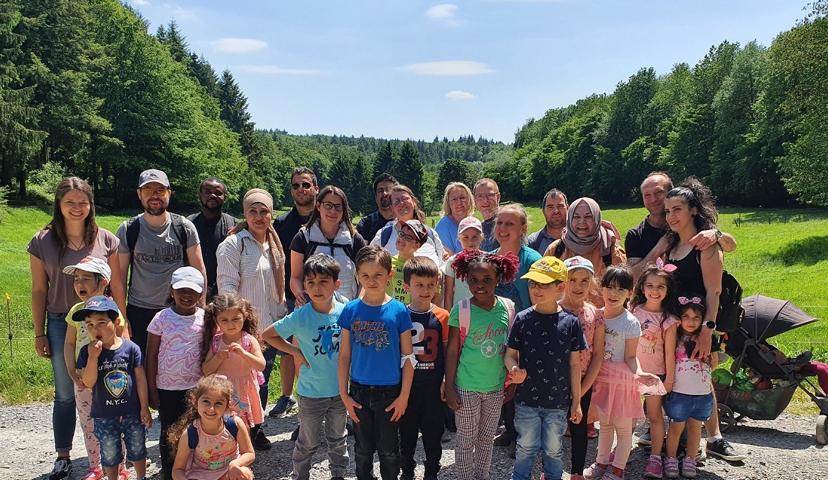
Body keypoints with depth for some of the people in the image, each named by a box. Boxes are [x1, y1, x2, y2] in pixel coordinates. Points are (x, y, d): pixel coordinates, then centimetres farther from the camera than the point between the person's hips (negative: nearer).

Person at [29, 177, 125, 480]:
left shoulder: (105, 240, -3)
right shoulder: (42, 242, -3)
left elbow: (117, 286, 2)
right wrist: (39, 334, 4)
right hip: (61, 324, 0)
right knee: (65, 395, 11)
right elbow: (38, 291, 2)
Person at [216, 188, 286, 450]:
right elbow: (227, 284, -17)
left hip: (270, 327, 7)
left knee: (262, 379, 16)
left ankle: (256, 429, 30)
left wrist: (283, 315, 16)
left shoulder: (274, 244, 12)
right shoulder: (234, 244, -10)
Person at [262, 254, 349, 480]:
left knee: (338, 439, 21)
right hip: (310, 392, -2)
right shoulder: (299, 317, -16)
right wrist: (295, 352, -11)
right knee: (308, 443, 14)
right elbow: (267, 335, -5)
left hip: (339, 391, 3)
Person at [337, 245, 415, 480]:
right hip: (359, 390, 2)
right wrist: (344, 394, -1)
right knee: (363, 448, 17)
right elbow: (344, 356, 0)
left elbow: (408, 357, -5)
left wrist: (404, 396, -7)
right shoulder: (351, 310, -5)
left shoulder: (399, 311, -9)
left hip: (390, 391, -2)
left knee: (389, 449, 12)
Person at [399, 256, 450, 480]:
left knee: (433, 432, 12)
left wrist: (447, 383, -2)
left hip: (433, 386, 0)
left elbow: (448, 351, 1)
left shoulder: (442, 316, -4)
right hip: (407, 385, 0)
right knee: (407, 431, 14)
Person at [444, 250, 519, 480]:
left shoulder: (507, 307, -5)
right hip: (467, 388, -3)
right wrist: (449, 387, -8)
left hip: (496, 387, 3)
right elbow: (452, 351, -8)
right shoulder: (461, 310, -13)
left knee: (487, 438, 19)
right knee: (466, 440, 9)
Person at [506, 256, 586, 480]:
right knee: (526, 448, 15)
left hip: (558, 401, 0)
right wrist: (514, 369, -25)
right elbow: (510, 354, -2)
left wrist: (576, 401, 2)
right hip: (526, 399, 0)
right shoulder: (523, 319, -8)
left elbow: (574, 364, -1)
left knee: (553, 449, 17)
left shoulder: (570, 322, -8)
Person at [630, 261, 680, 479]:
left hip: (655, 373, -3)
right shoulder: (633, 310, -1)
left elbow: (669, 352, -7)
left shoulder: (668, 320, -10)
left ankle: (655, 457, 15)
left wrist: (669, 379, -5)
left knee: (655, 415, 6)